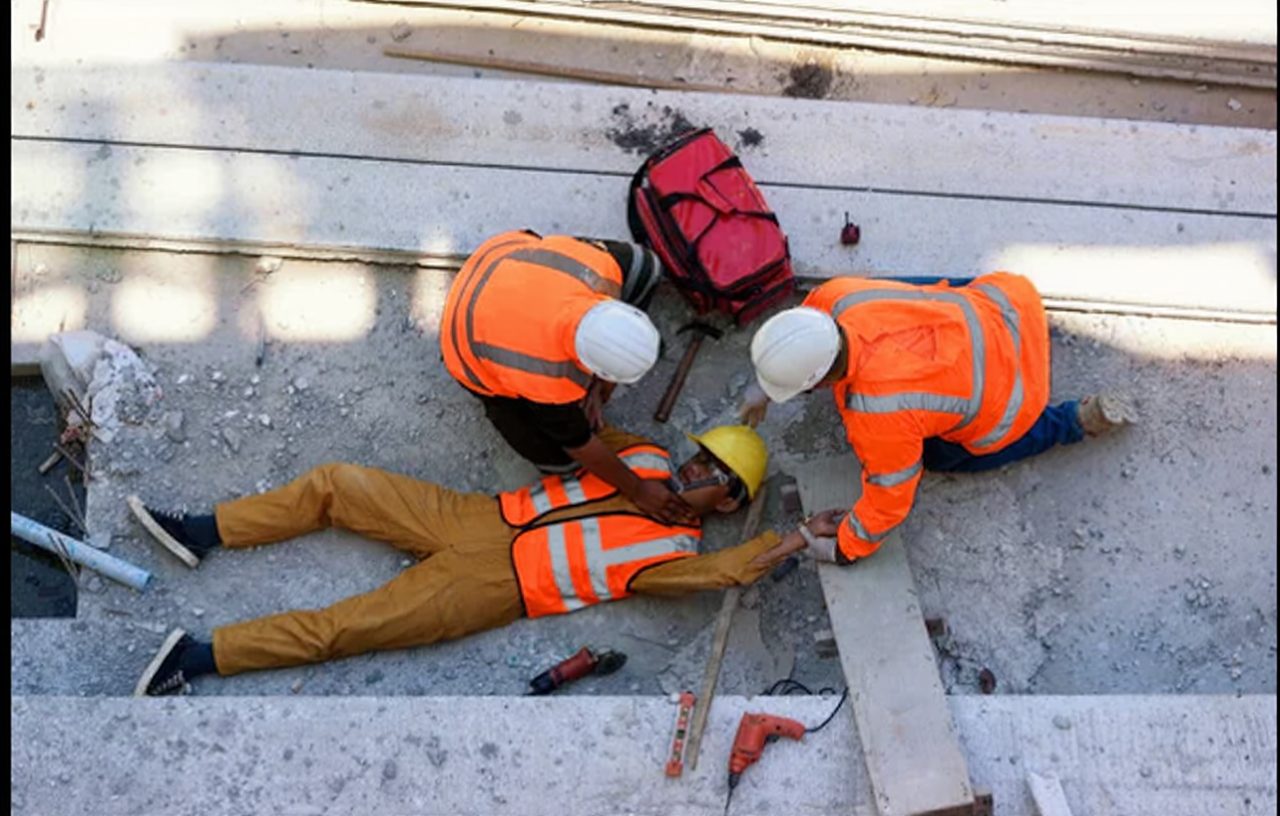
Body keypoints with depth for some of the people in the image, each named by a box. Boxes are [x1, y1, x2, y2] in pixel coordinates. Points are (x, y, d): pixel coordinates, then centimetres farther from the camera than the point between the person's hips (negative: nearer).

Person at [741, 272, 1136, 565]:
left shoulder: (876, 414, -39)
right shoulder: (834, 297, -23)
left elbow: (888, 499, -23)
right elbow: (799, 331, 2)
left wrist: (843, 550, -8)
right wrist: (762, 389, 6)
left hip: (1007, 402, -6)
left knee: (936, 455, 21)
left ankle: (1080, 419, 17)